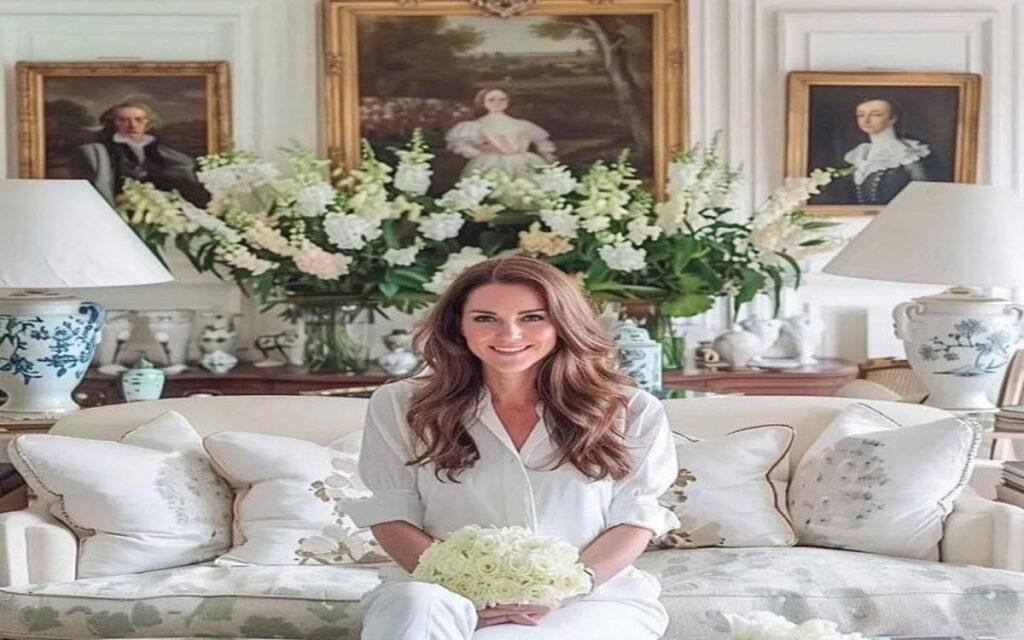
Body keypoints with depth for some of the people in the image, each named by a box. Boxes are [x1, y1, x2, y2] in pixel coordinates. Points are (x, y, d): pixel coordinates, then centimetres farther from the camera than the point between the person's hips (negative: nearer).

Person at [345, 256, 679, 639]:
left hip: (592, 599, 0)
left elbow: (635, 518, 4)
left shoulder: (630, 413, 7)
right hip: (450, 595, 1)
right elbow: (391, 515, 2)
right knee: (417, 606, -36)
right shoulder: (400, 406, 6)